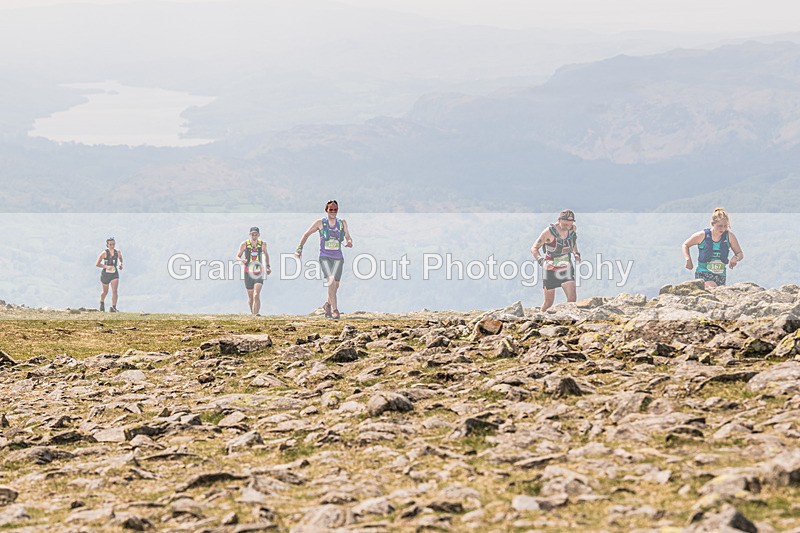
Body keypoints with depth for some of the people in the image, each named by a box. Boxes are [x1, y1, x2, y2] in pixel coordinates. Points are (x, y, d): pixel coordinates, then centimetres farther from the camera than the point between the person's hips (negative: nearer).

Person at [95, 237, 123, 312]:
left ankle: (113, 307, -15)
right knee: (105, 291, 16)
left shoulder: (118, 252, -3)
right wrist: (107, 267, -26)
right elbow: (97, 264, -14)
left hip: (115, 274, 1)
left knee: (115, 291, -15)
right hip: (105, 274, -1)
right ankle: (102, 302, 46)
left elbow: (120, 259, 20)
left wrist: (120, 264, -3)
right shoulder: (104, 253, -13)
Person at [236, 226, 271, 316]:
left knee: (256, 295, -18)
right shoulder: (244, 244, -2)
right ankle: (252, 312, 32)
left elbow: (265, 254, 22)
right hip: (248, 273, 1)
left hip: (259, 273, -1)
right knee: (250, 297, 10)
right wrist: (241, 260, -18)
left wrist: (267, 266, 15)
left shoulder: (263, 244, 3)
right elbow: (237, 256, 5)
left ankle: (256, 313, -27)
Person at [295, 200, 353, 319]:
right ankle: (335, 310, -20)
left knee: (336, 285, 8)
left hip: (338, 258, 3)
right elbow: (307, 234, 8)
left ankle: (328, 305, 35)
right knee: (331, 282, -21)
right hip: (325, 257, -3)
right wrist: (299, 248, 2)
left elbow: (348, 238, 10)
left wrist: (349, 243, -13)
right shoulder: (320, 223, -1)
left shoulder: (342, 223, 5)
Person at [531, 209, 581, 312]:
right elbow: (534, 248, -15)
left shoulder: (573, 228, -4)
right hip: (550, 268, -4)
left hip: (566, 267, 4)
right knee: (548, 303, 2)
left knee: (572, 298, -12)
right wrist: (542, 262, -31)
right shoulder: (549, 232, -20)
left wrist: (576, 253, 2)